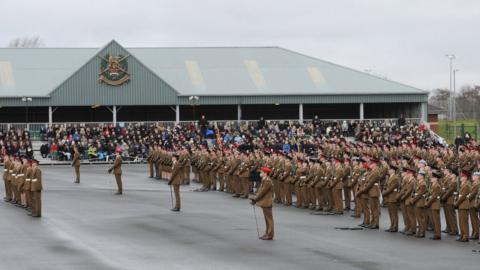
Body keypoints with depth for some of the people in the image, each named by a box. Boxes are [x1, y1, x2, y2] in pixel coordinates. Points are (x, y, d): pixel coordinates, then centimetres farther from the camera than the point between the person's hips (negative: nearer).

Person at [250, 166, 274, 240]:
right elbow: (260, 190, 15)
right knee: (267, 218, 14)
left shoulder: (267, 181, -19)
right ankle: (267, 233, 21)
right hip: (264, 203, 10)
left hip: (267, 203, -10)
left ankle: (269, 235, -2)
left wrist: (255, 199, -16)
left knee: (269, 218, -5)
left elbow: (262, 192, -21)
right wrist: (255, 198, 4)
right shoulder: (264, 180, 13)